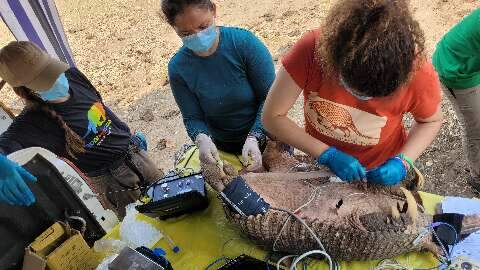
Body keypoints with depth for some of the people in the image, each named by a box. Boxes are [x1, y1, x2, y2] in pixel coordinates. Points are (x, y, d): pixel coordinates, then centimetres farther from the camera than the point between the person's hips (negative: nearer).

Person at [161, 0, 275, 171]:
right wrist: (202, 139, -30)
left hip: (267, 138, -1)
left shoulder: (244, 42, -22)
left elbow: (270, 98, -19)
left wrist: (254, 138, -31)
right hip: (223, 149, 2)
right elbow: (193, 118, -8)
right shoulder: (177, 68, -14)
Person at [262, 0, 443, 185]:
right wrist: (327, 154, -28)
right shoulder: (311, 49, -32)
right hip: (320, 161, 1)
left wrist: (403, 162, -22)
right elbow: (272, 117, -24)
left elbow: (431, 121, -7)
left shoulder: (419, 73, -28)